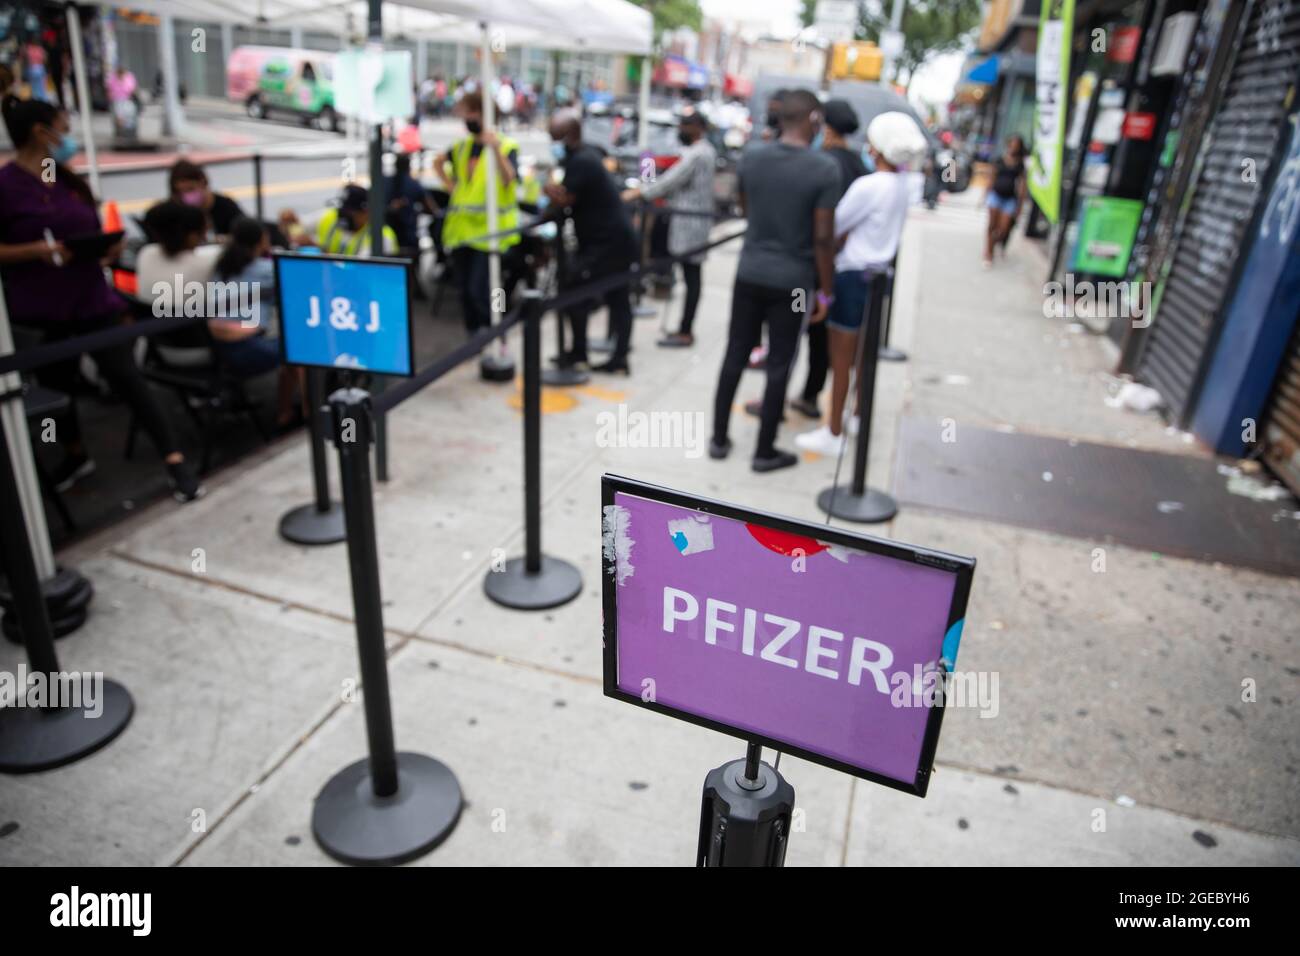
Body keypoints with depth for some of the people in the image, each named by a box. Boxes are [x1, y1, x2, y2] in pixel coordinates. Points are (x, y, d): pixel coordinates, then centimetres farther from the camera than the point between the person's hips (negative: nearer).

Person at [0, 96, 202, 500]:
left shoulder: (69, 180, 10)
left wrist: (108, 247, -2)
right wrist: (36, 250, -22)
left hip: (91, 299, 3)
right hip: (41, 310, -3)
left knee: (125, 376, -3)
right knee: (55, 384, 13)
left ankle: (174, 460, -4)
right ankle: (76, 455, 35)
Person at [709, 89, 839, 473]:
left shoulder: (751, 157, 0)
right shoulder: (825, 168, -13)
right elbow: (823, 238, -13)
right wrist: (825, 291, -5)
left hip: (750, 272, 4)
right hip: (792, 281, -4)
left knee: (735, 356, 13)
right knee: (779, 366, 6)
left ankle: (719, 438, 21)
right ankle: (765, 451, 15)